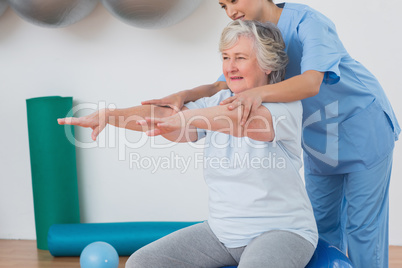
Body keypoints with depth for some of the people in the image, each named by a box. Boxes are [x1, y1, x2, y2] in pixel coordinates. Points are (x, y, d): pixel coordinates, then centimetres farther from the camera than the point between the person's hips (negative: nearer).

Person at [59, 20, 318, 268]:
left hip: (281, 231, -5)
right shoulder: (218, 103, 9)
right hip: (223, 230, 6)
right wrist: (107, 115, -19)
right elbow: (163, 114, -4)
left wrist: (187, 118, -45)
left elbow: (244, 119, -31)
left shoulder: (286, 106, -9)